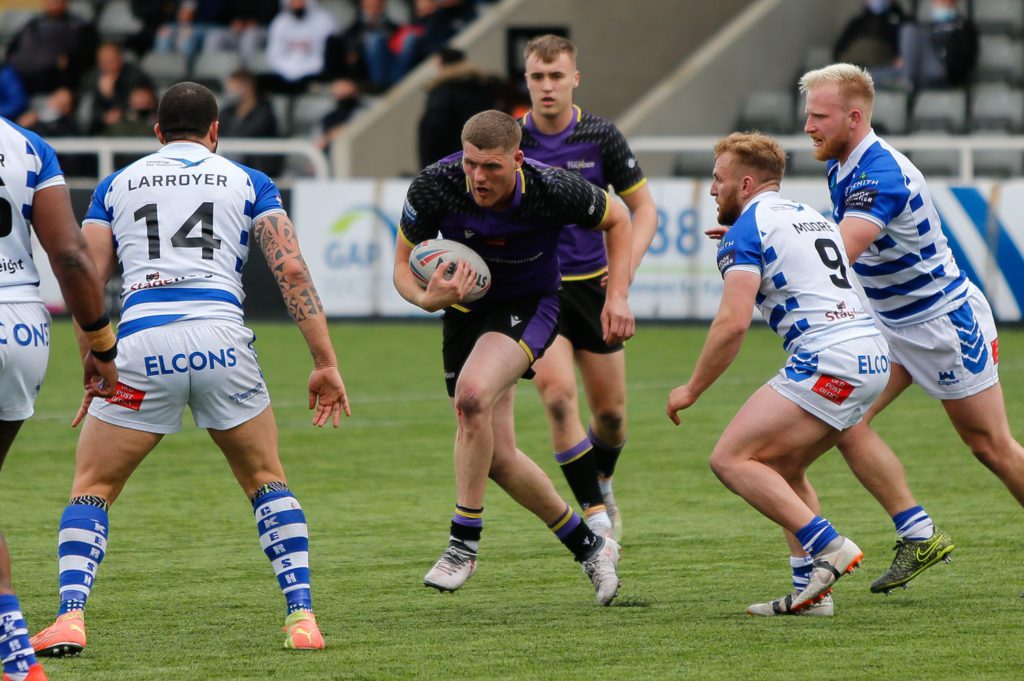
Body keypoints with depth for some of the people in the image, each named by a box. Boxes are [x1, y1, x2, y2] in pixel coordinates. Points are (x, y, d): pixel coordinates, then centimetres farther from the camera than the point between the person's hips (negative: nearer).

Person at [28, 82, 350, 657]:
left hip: (141, 346, 0)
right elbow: (291, 268, 6)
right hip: (221, 339, 0)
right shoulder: (247, 182, 19)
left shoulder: (117, 185, 23)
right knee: (267, 481, 20)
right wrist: (326, 362, 6)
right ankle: (302, 617, 10)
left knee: (92, 488, 14)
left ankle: (71, 618, -5)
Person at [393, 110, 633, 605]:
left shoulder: (551, 189, -25)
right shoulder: (433, 187, -22)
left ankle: (464, 543, -22)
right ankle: (588, 547, 23)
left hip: (527, 308, -4)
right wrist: (427, 299, -33)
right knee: (498, 458, 2)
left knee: (472, 394, -32)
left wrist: (618, 296, -13)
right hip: (465, 313, 4)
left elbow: (616, 218, -5)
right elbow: (403, 263, -10)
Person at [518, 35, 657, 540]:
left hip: (592, 285, 1)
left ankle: (601, 484, 40)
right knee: (558, 395, -21)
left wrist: (629, 260, -15)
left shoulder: (600, 135, -5)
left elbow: (643, 207, 0)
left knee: (610, 411, 8)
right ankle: (595, 514, -15)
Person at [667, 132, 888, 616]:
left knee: (731, 459, -9)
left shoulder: (746, 230, -2)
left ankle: (828, 547, -19)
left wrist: (692, 389, -2)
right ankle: (812, 591, 10)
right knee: (782, 470, 19)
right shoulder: (811, 217, 24)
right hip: (873, 357, 9)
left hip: (827, 359, -9)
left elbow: (733, 323, -12)